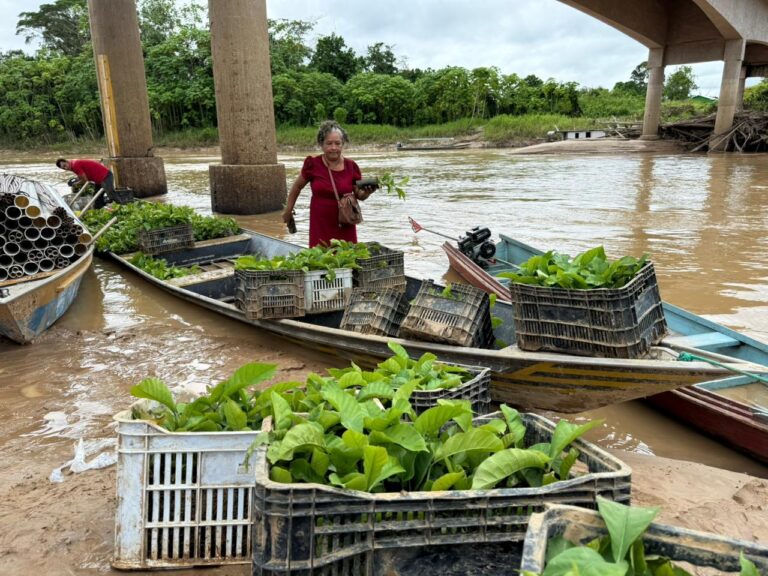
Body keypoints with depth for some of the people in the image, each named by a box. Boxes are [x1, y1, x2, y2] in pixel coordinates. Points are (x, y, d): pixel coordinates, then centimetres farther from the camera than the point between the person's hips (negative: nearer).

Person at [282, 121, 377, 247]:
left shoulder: (351, 167, 0)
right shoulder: (313, 164, -4)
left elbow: (359, 195, 8)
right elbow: (297, 187, 11)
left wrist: (367, 192, -14)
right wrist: (288, 211, 18)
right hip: (320, 226, -1)